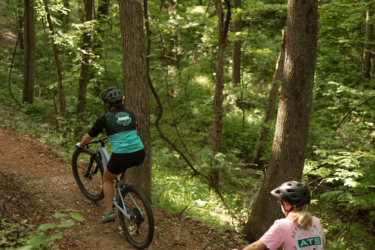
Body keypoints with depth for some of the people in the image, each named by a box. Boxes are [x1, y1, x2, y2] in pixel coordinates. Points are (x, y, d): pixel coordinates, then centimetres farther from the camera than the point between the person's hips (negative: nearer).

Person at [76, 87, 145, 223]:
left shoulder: (105, 117, 0)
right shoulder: (130, 113, 14)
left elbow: (89, 136, 9)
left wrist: (80, 144, 29)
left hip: (121, 157, -5)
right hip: (139, 155, 5)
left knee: (107, 179, 23)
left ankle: (109, 211, 18)